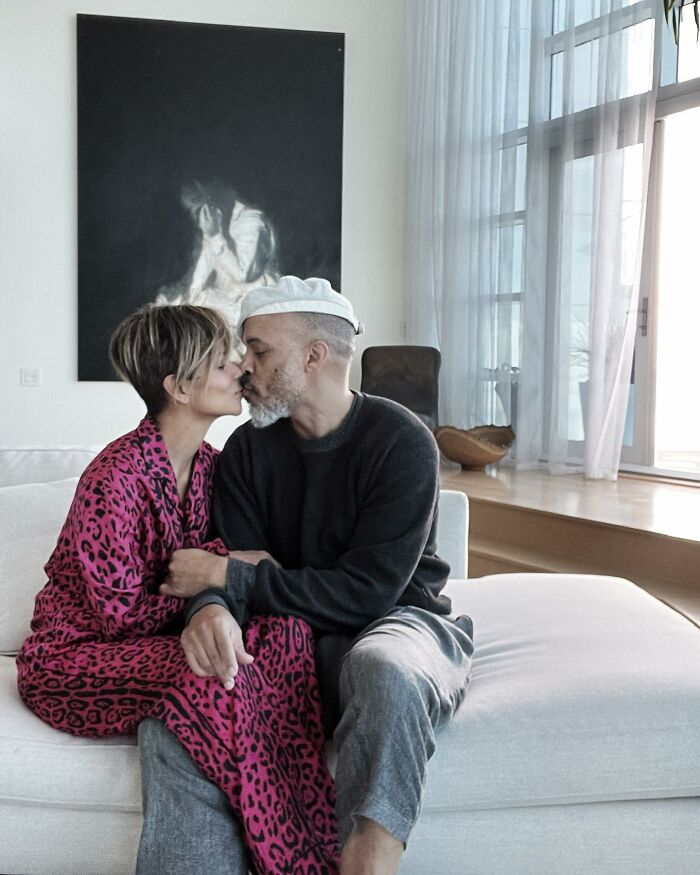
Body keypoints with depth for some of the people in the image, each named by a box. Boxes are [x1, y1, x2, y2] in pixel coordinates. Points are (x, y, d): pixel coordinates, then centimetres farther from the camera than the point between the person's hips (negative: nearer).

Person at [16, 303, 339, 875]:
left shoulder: (208, 465, 3)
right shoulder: (115, 478, -23)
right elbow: (124, 613, -20)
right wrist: (217, 565, -17)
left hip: (162, 636, 8)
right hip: (73, 655, -7)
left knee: (284, 625, -19)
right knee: (210, 677, -36)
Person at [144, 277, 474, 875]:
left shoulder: (401, 441, -11)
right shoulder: (248, 449, 5)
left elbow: (368, 590, -19)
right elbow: (229, 565, -3)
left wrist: (230, 576, -18)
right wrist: (211, 609, -30)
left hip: (397, 621, -3)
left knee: (382, 669, -41)